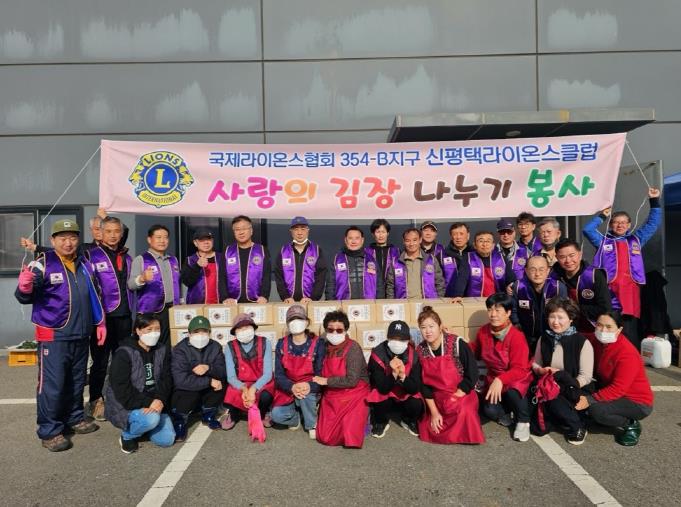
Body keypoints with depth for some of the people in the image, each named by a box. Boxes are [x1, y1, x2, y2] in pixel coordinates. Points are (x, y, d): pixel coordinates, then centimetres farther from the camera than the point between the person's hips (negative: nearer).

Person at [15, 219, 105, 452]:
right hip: (53, 336, -6)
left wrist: (100, 323, 17)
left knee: (76, 381, 17)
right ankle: (50, 431, 7)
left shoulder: (85, 265, 10)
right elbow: (25, 298, -14)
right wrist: (24, 288, -37)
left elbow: (94, 296, 19)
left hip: (80, 335, 6)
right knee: (52, 385, -4)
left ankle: (74, 418, 32)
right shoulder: (42, 264, -9)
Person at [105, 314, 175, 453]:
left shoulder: (163, 350, 1)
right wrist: (148, 403, -27)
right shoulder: (124, 353, -16)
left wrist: (159, 400, -23)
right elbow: (122, 390, -21)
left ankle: (139, 424, 21)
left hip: (153, 403, 5)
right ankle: (127, 435, -1)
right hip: (126, 404, -5)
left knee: (167, 439, -7)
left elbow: (166, 379, -4)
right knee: (152, 419, -33)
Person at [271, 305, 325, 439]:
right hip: (288, 390, 2)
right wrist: (292, 387, -27)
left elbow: (321, 373, -11)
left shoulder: (317, 343, -10)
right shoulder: (282, 344, -3)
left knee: (305, 394, -35)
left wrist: (310, 386, -33)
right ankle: (296, 417, 12)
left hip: (310, 390, -2)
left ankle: (312, 424, -5)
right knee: (277, 415, -23)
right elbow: (278, 374, -6)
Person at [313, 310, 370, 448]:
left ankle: (359, 420, 14)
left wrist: (326, 381, -14)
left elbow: (351, 380, -22)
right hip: (331, 396, 5)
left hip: (354, 394, -5)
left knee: (349, 435, -18)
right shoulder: (326, 347, 2)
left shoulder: (353, 348, -16)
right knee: (324, 437, -3)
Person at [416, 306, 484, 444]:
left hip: (461, 396, -4)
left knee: (462, 410, -32)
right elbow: (423, 384, -1)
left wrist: (454, 398, -16)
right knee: (429, 432, -7)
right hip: (437, 400, 4)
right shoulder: (420, 350, -6)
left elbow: (472, 374, -16)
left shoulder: (457, 344, -19)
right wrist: (434, 412, -5)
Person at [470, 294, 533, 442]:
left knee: (512, 391, -39)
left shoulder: (516, 336, -22)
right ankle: (505, 413, 17)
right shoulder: (483, 331, -4)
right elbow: (475, 351, 16)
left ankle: (523, 422, -6)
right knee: (490, 411, -23)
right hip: (493, 378, 4)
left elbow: (519, 369, -26)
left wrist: (501, 380, -43)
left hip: (517, 379, -4)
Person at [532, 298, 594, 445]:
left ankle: (577, 427, -9)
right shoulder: (544, 339, 2)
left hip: (576, 391, -2)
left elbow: (586, 377, -11)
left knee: (553, 398, -34)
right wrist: (540, 370, -9)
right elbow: (535, 364, 15)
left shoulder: (582, 342, -10)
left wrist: (560, 374, -24)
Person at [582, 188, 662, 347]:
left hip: (630, 289, 2)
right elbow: (587, 229, 4)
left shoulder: (636, 240, 21)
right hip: (609, 290, -1)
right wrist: (602, 216, 10)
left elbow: (653, 224, 20)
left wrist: (654, 201, 16)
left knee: (630, 332, -1)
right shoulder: (603, 241, 15)